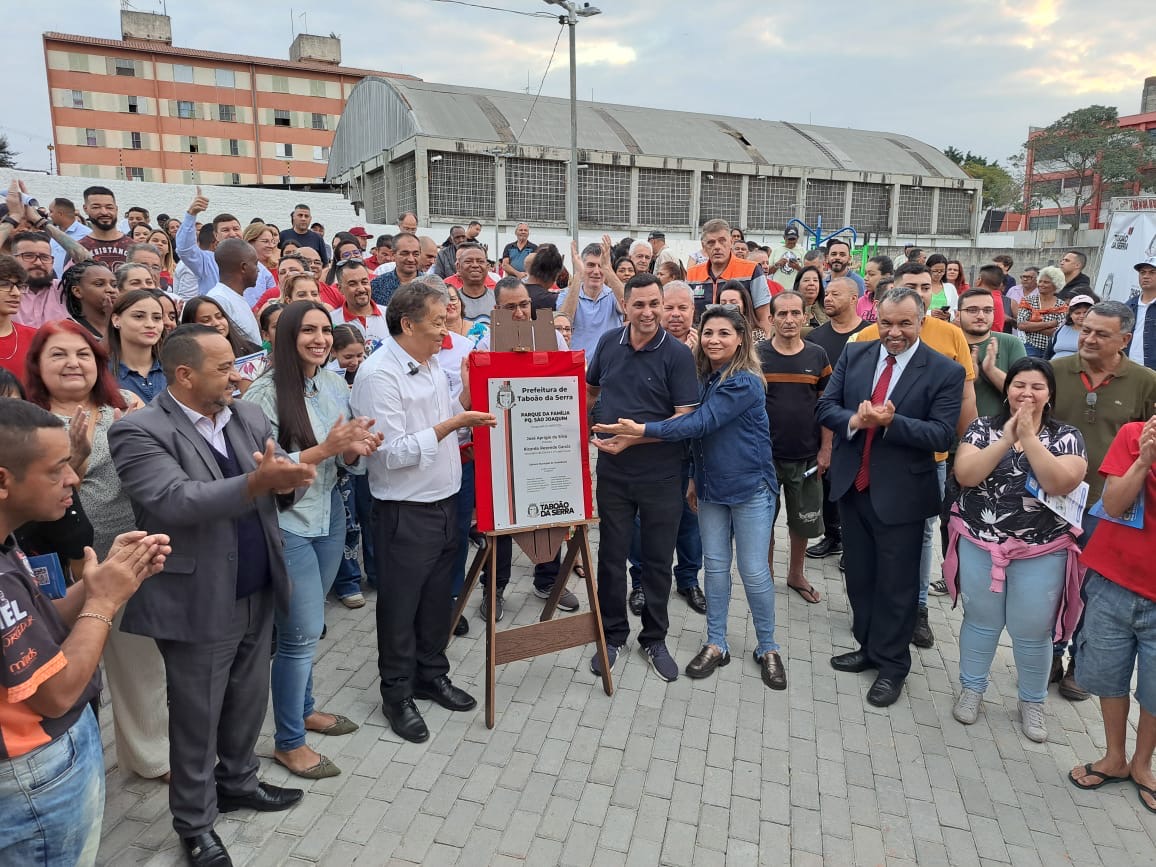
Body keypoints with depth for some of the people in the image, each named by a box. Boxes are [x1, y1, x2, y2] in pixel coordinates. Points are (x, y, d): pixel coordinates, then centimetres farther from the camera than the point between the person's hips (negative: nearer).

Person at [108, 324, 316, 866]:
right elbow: (175, 501, -27)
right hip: (197, 605, -6)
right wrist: (258, 481, -38)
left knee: (248, 702, 21)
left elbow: (285, 482, 1)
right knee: (196, 718, 12)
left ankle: (237, 781, 45)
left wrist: (288, 479, -23)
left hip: (257, 594, 6)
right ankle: (194, 823, 32)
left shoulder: (249, 417, 6)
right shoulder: (139, 431, -14)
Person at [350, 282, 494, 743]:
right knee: (401, 605, 8)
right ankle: (397, 694, 26)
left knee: (437, 597, 20)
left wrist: (473, 411, 3)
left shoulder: (433, 363, 8)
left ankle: (432, 675, 38)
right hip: (404, 511, -8)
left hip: (444, 501, 8)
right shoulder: (378, 374, -18)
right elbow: (393, 452, -23)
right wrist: (452, 424, -23)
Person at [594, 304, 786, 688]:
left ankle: (767, 649, 21)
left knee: (754, 570, 2)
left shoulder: (744, 382, -18)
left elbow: (701, 422, -26)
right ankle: (716, 645, 24)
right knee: (715, 565, 11)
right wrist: (695, 477, 18)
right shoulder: (706, 377, 5)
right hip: (711, 487, 7)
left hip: (750, 487, -6)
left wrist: (641, 430, -29)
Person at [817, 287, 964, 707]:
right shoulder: (854, 354, 2)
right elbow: (826, 406, -1)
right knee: (859, 576, 18)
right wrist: (854, 420, -22)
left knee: (896, 583, 9)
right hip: (852, 486, 4)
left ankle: (892, 664, 27)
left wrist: (889, 421, -28)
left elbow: (942, 435, -15)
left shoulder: (945, 371, -9)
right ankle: (868, 647, 37)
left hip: (900, 493, -4)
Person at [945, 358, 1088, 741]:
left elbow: (1061, 484, -19)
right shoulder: (983, 427, -2)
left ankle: (1032, 702, 32)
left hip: (1042, 552, 0)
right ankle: (971, 688, 33)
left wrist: (1029, 436, -21)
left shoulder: (1066, 436, -3)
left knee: (1033, 632, 10)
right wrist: (1006, 439, -19)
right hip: (979, 544, 1)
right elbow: (964, 475, -15)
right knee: (980, 620, 15)